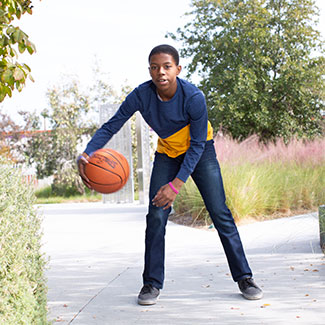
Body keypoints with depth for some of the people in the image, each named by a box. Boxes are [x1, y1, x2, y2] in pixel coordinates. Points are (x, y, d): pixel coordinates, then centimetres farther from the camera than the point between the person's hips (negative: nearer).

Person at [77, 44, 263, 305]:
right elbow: (111, 126, -18)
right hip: (166, 154, 2)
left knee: (220, 214, -8)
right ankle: (152, 283, 2)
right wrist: (86, 154, -36)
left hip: (200, 152, -2)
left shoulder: (193, 97, -31)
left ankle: (244, 278, 3)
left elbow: (197, 144, -24)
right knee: (156, 217, -9)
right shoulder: (142, 95, -24)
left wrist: (176, 185, -29)